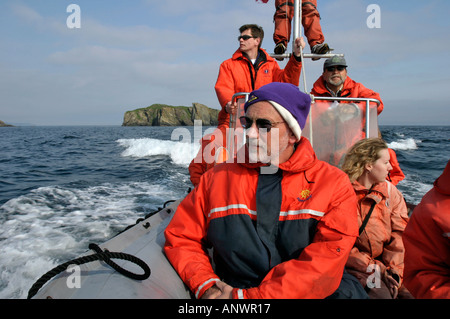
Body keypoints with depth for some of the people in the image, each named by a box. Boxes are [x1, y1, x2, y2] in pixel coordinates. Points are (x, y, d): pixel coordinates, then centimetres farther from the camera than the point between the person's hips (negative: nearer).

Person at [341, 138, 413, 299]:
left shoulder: (391, 191, 9)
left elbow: (399, 234, 4)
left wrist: (392, 270, -8)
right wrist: (372, 267, -15)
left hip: (387, 263, 5)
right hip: (356, 266, -4)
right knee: (380, 294, -25)